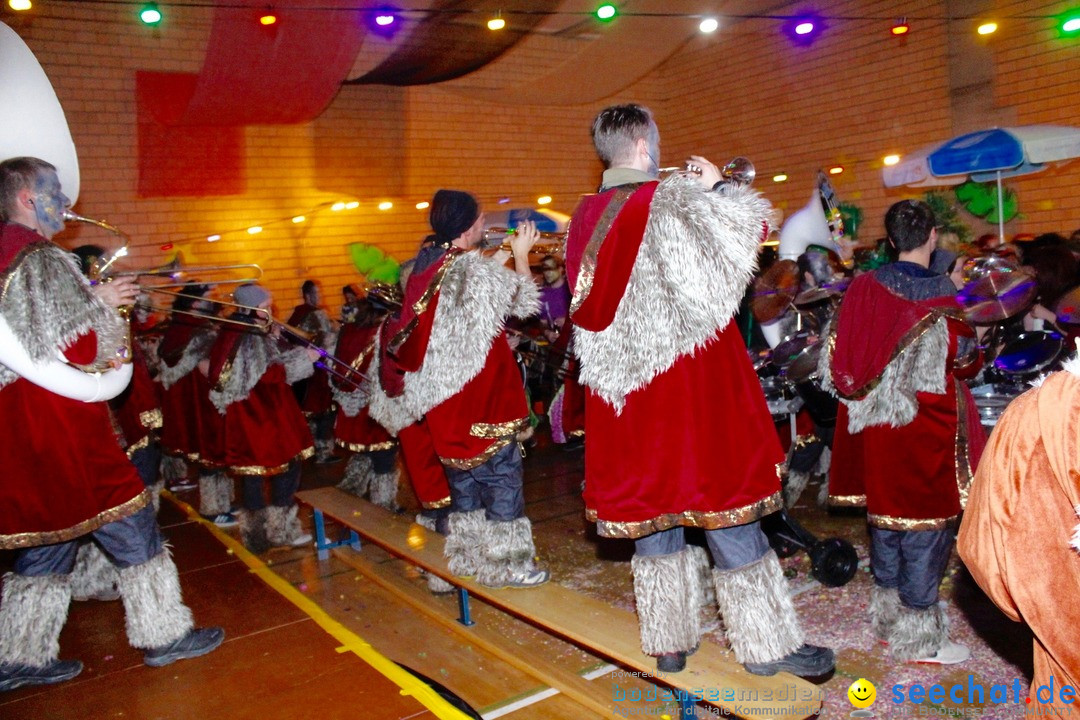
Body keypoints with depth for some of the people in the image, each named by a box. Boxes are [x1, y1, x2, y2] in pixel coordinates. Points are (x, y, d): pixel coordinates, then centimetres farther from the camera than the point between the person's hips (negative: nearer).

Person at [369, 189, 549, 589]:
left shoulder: (424, 266, 5)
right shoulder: (474, 269, -17)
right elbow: (524, 302, -7)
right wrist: (521, 254, 5)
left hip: (445, 394, 8)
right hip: (482, 395, -8)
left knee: (464, 472, 17)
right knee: (501, 473, 1)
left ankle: (467, 555, 27)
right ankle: (505, 564, 6)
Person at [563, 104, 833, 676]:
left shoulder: (585, 216, 7)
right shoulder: (672, 202, -12)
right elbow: (747, 233, -13)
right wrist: (715, 186, 4)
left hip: (625, 391, 6)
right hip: (687, 383, -6)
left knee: (649, 501, 13)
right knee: (723, 500, 3)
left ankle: (668, 640, 22)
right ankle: (766, 644, 13)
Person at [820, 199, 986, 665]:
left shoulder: (864, 286, -2)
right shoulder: (938, 290, -13)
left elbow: (839, 355, 0)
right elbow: (964, 362, -8)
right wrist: (974, 349, 12)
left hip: (875, 420, 5)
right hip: (925, 423, -5)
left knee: (885, 509, 17)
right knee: (927, 519, 4)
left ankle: (888, 613, 31)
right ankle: (918, 636, 12)